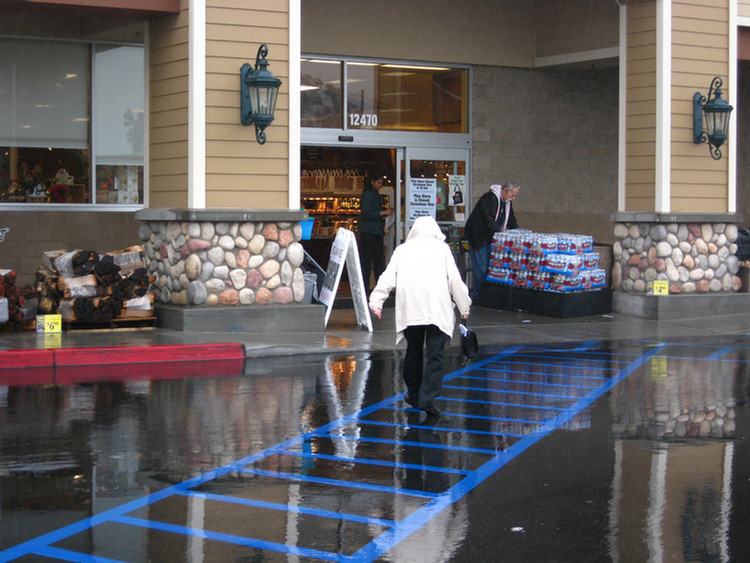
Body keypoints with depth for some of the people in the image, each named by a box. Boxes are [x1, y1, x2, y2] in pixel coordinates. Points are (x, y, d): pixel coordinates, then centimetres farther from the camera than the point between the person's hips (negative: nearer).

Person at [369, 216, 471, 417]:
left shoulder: (402, 249, 17)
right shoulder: (441, 247, 13)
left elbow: (388, 277, 7)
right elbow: (454, 279, 7)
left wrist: (376, 301, 4)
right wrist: (464, 306, 12)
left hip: (409, 308, 2)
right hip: (437, 307, -2)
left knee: (413, 350, 17)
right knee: (435, 355, -5)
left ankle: (414, 394, 26)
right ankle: (427, 398, -17)